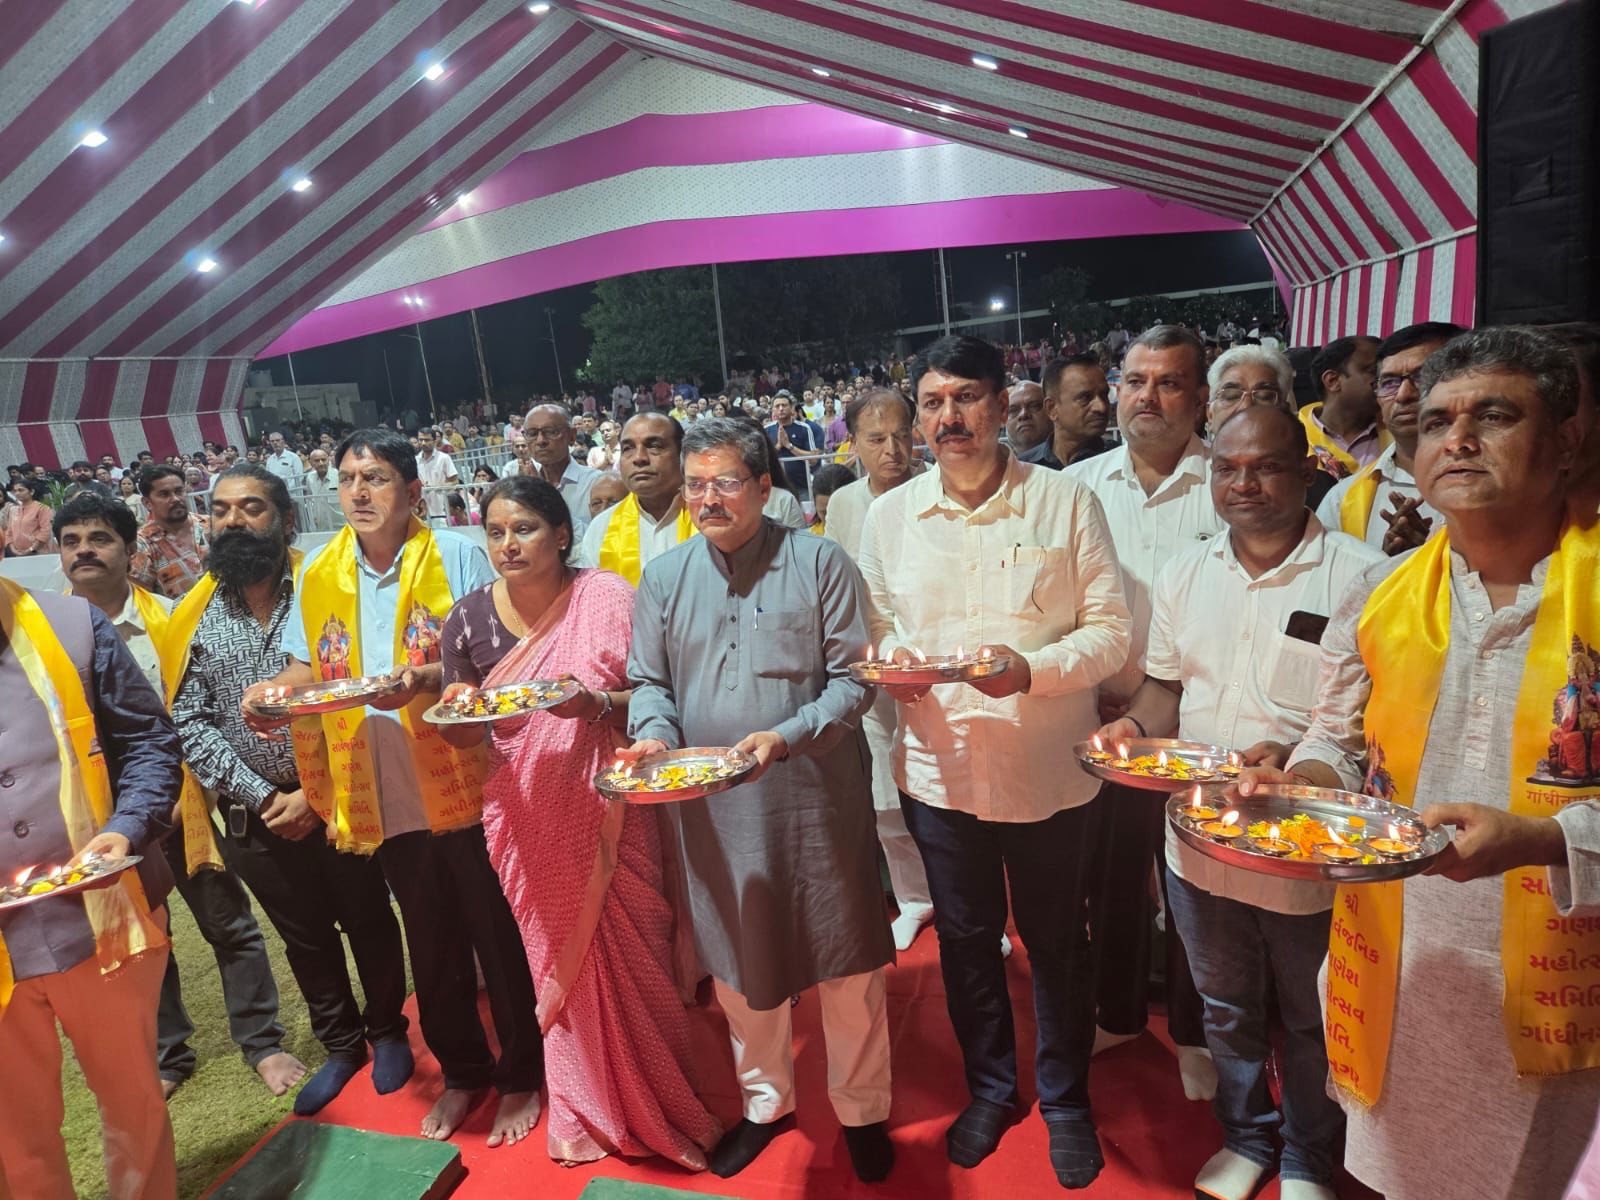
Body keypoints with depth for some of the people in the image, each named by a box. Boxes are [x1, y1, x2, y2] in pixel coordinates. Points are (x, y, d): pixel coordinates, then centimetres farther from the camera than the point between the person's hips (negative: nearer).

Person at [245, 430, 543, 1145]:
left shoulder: (455, 556, -7)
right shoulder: (319, 574, 7)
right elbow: (307, 665, 13)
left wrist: (427, 676, -29)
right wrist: (270, 693, -8)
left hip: (463, 781, -4)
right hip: (380, 791, 5)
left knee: (496, 934, 8)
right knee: (431, 942, 19)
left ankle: (521, 1076, 28)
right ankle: (462, 1072, 39)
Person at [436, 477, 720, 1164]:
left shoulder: (604, 598, -8)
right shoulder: (469, 619, 0)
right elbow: (462, 730, 7)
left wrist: (596, 703, -28)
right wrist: (462, 714, -16)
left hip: (606, 809, -2)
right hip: (527, 818, 2)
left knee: (627, 950, 5)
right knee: (557, 958, 14)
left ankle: (652, 1099, 32)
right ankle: (587, 1107, 38)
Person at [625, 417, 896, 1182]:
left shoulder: (820, 563, -6)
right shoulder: (663, 579, 4)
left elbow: (853, 679, -8)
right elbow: (648, 683, 8)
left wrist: (785, 736, -23)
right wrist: (654, 734, -14)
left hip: (818, 802, -3)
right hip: (714, 811, 3)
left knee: (847, 965, 11)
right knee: (740, 966, 18)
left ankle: (862, 1110, 35)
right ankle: (765, 1103, 42)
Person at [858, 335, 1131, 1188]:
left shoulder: (1065, 501, -7)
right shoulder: (888, 515, 2)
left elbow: (1111, 630, -7)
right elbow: (874, 630, 8)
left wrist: (1033, 668, -24)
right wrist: (890, 663, -14)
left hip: (1049, 771, -2)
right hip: (939, 770, 3)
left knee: (1056, 943, 16)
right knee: (965, 939, 19)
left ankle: (1066, 1101, 41)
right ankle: (989, 1088, 44)